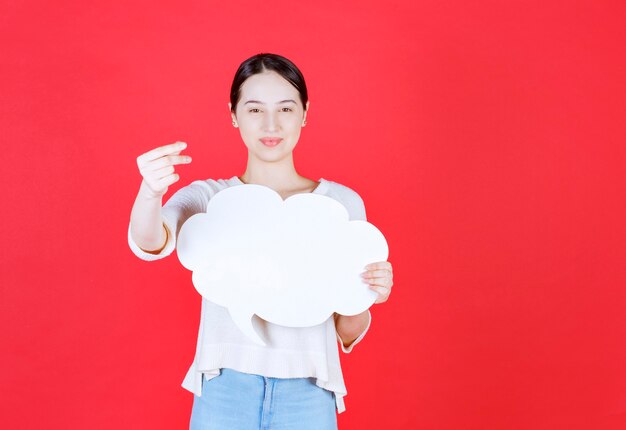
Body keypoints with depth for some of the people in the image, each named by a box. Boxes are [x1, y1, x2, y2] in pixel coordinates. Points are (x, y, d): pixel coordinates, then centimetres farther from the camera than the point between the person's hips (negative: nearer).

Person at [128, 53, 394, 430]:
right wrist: (151, 191, -40)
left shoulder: (341, 202, 0)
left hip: (307, 397, 0)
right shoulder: (209, 197, 1)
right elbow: (150, 243, -20)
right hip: (224, 395, 0)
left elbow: (348, 335, 4)